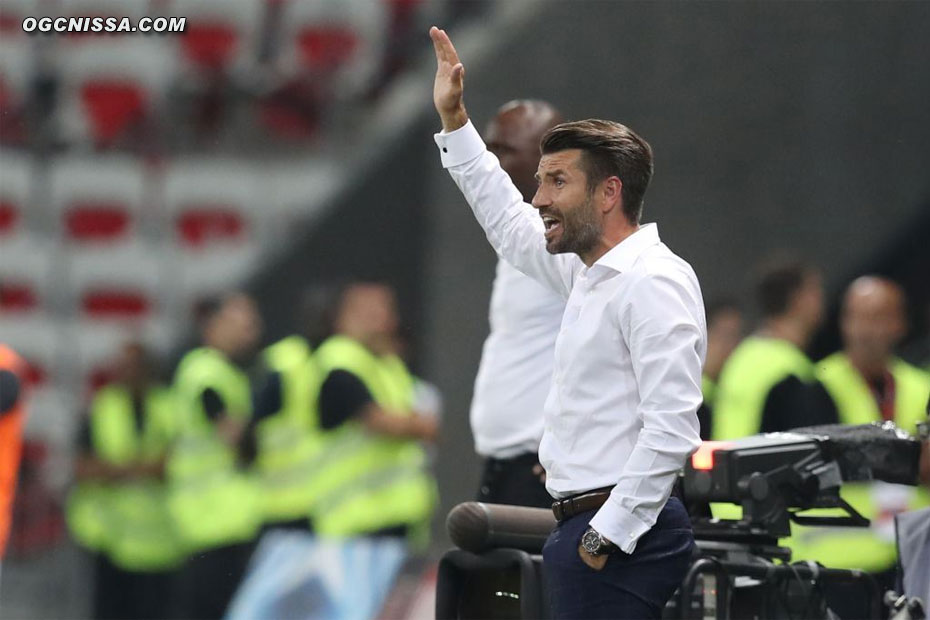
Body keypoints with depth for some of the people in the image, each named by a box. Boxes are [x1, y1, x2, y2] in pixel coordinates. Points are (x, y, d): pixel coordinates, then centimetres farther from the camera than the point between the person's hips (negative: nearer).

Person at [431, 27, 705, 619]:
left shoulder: (653, 283, -14)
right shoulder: (591, 273, 17)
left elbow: (671, 430, -22)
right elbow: (510, 224, 36)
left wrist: (608, 536, -20)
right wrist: (454, 120, 34)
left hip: (622, 535, -10)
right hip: (587, 531, 10)